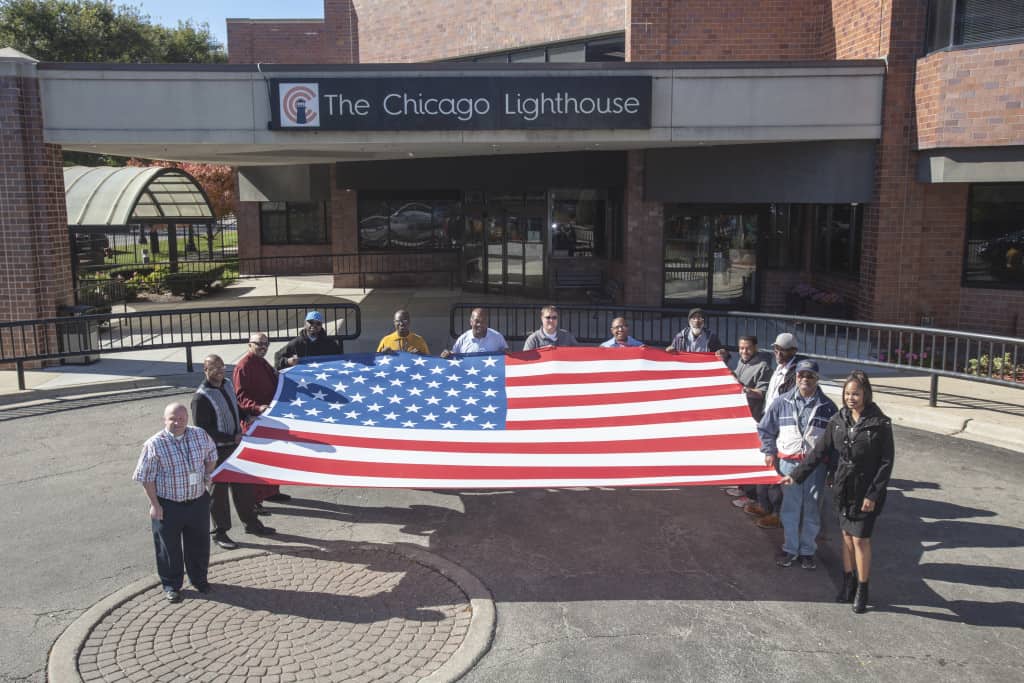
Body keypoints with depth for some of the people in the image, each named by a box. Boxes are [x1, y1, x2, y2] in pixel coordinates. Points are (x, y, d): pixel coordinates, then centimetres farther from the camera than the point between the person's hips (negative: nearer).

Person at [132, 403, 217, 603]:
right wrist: (154, 504, -11)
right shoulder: (154, 444, -16)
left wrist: (206, 476, 7)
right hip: (168, 505, -4)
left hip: (198, 501, 4)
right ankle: (171, 585, 28)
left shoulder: (200, 435, -4)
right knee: (169, 547, 9)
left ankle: (199, 579, 37)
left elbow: (211, 456, 16)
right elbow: (147, 478, -10)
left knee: (199, 543, 16)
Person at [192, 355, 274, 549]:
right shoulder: (201, 397, -19)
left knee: (243, 485, 18)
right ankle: (220, 533, 18)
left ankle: (251, 522, 33)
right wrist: (232, 438, -21)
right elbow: (203, 430, -21)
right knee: (218, 491, 5)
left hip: (235, 446, 8)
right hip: (217, 451, -8)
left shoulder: (227, 384, 5)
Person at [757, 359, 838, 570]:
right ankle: (790, 549, 23)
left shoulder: (827, 406, -1)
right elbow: (765, 428, 11)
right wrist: (769, 452, 6)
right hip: (788, 463, 1)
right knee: (789, 509, 9)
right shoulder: (782, 402, 1)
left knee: (812, 511, 9)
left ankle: (807, 551, 24)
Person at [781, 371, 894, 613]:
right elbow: (820, 451, 4)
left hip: (866, 492, -4)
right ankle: (848, 583, 28)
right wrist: (796, 475, -2)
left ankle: (862, 590, 17)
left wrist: (873, 494, -14)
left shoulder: (880, 424, -12)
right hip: (842, 488, 4)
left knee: (860, 539, 1)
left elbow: (887, 461, -10)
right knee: (847, 535, 14)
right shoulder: (838, 420, 0)